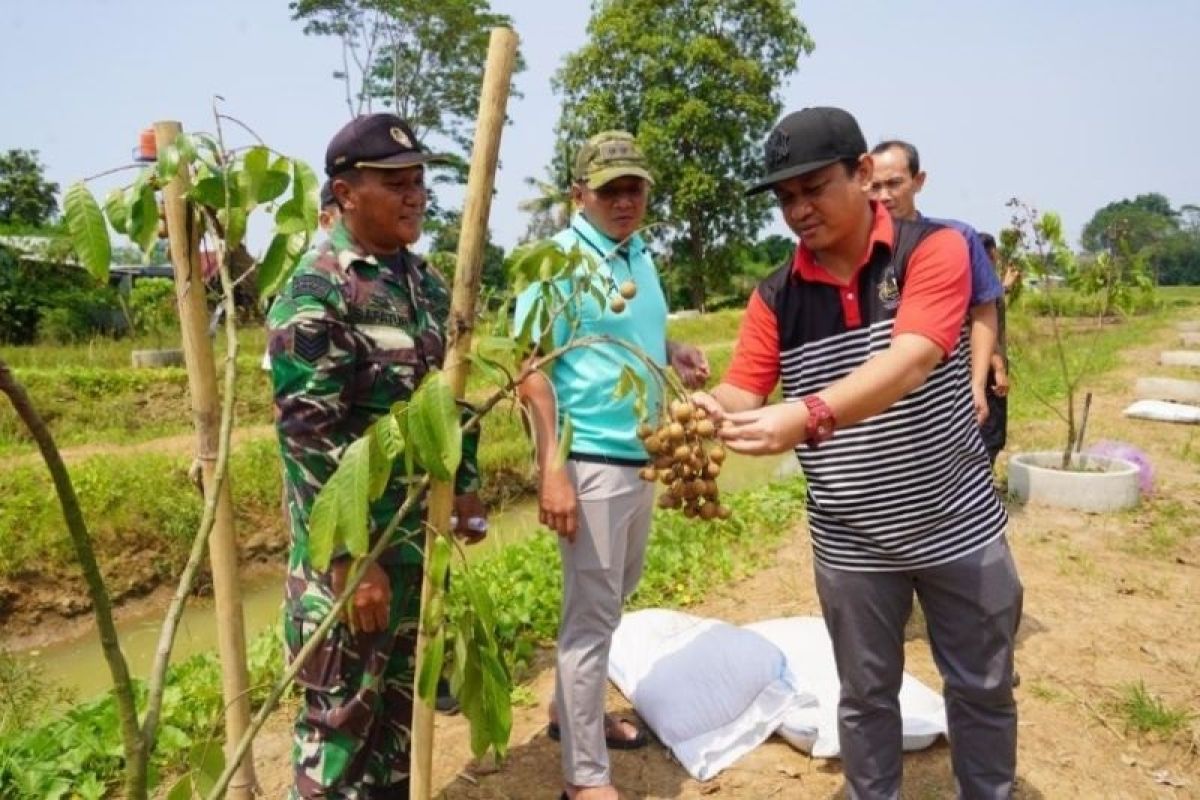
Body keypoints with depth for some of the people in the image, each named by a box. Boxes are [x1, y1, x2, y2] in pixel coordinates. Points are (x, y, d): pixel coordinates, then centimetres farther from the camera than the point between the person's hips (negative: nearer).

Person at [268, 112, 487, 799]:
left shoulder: (426, 282, 7)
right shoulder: (315, 291, -16)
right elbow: (308, 435, -20)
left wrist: (466, 485, 13)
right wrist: (351, 558, -21)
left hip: (423, 531, 7)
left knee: (403, 694, 20)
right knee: (341, 710, 8)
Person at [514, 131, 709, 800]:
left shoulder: (640, 256, 11)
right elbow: (532, 370, -17)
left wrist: (678, 353, 1)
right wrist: (552, 469, -23)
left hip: (643, 457, 9)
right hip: (591, 462, -8)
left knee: (614, 599, 22)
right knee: (591, 615, 1)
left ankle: (573, 710, 42)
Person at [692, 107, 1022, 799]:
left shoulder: (934, 250, -13)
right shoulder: (776, 297, -3)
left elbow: (909, 363, -29)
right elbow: (740, 394, -9)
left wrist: (808, 417, -46)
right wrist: (702, 412, -34)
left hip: (959, 528, -1)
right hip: (851, 545, 2)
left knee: (983, 690, 18)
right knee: (866, 697, 17)